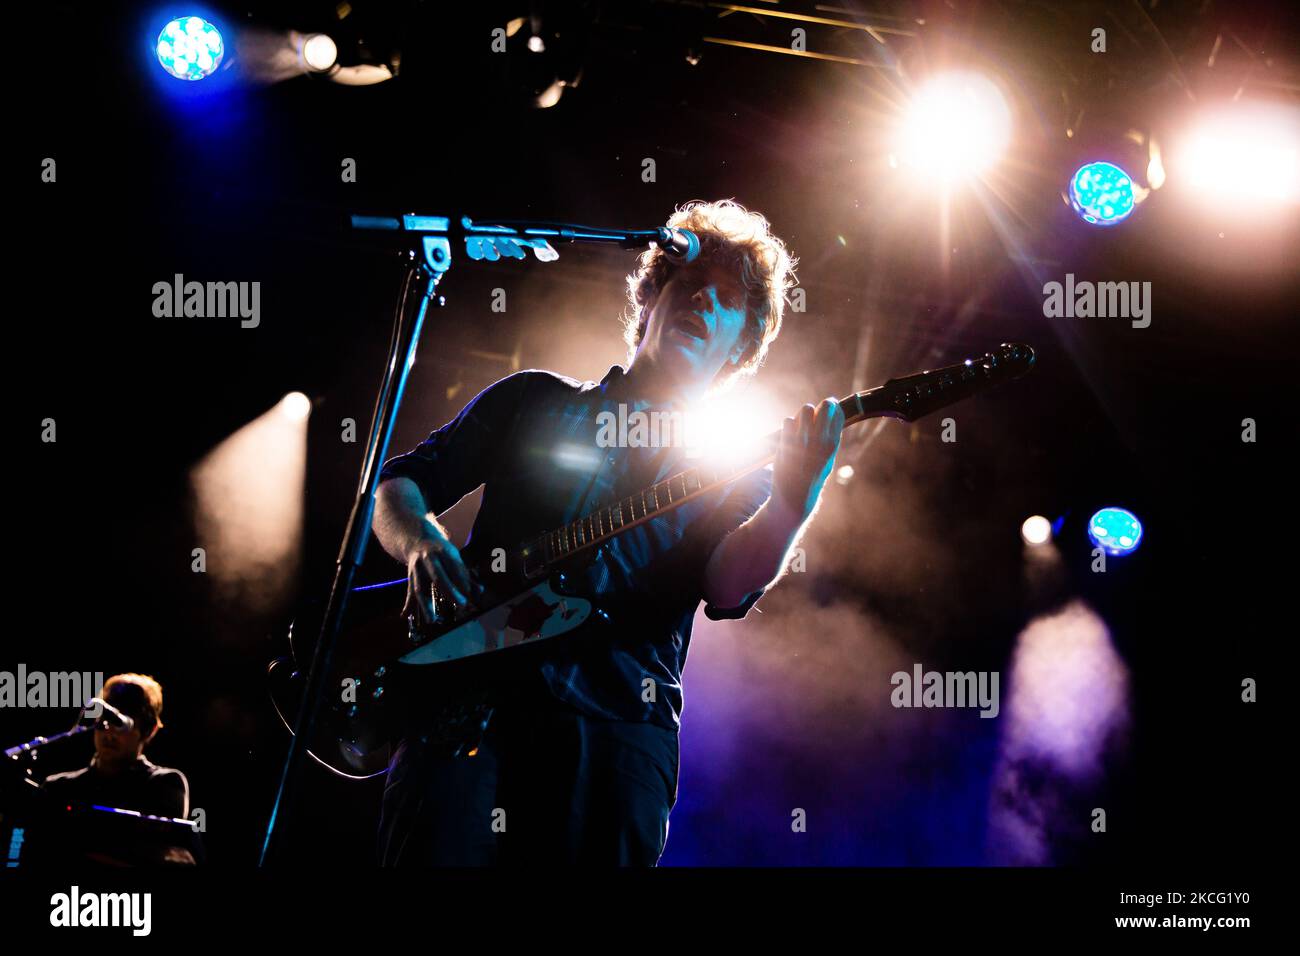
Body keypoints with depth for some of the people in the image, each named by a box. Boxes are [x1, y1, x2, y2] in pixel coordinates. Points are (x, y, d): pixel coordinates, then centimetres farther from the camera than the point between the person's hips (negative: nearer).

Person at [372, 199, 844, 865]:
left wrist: (792, 504, -25)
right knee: (435, 856, -18)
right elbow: (400, 483, 19)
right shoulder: (536, 401, 21)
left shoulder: (732, 476, 17)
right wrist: (419, 541, -5)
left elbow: (729, 587, -4)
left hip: (619, 718, 0)